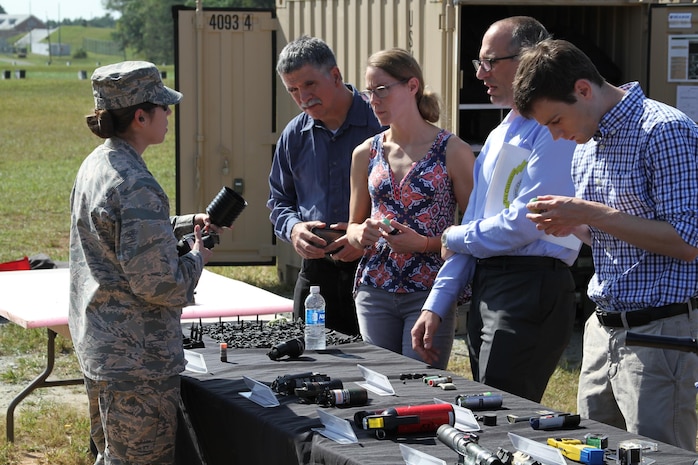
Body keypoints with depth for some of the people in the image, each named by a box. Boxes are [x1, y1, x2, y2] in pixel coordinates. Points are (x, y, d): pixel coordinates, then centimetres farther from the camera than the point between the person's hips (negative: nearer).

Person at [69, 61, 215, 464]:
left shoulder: (95, 165, 7)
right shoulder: (135, 186, -23)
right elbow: (157, 283, -24)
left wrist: (185, 225, 14)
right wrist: (197, 257, -6)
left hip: (97, 343, 10)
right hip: (137, 358, -10)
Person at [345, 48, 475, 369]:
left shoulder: (452, 151, -3)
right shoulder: (366, 154, 10)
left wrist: (424, 243, -17)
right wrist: (361, 233, -4)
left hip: (430, 293, -4)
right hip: (375, 291, 4)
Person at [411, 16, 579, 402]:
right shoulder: (498, 138, 20)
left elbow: (524, 224, -19)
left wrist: (454, 238, -2)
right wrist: (435, 306, 15)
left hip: (530, 288, -9)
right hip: (485, 290, 9)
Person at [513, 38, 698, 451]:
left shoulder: (664, 131, -14)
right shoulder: (586, 146, 14)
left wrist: (592, 214, -19)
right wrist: (571, 226, 3)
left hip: (662, 333, -9)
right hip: (605, 330, 9)